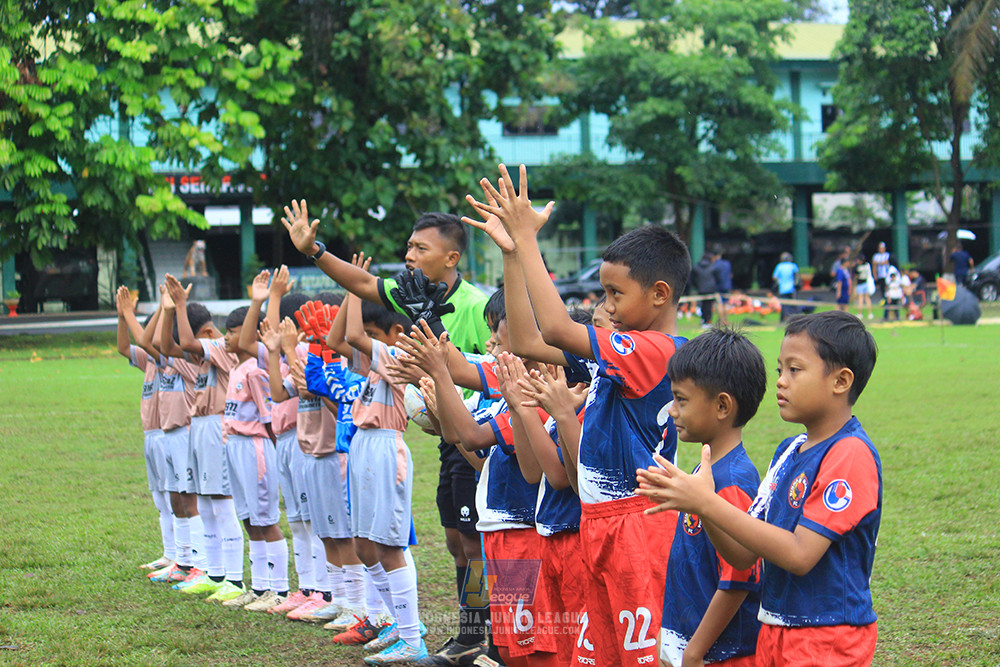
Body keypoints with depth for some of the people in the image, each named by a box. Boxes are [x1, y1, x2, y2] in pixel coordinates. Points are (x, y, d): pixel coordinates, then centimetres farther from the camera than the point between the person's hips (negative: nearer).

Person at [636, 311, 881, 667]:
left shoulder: (852, 454, -14)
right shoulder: (789, 450, 11)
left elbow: (800, 555, -22)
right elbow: (743, 554, 7)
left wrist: (709, 504, -21)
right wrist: (698, 504, -10)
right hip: (775, 634, 7)